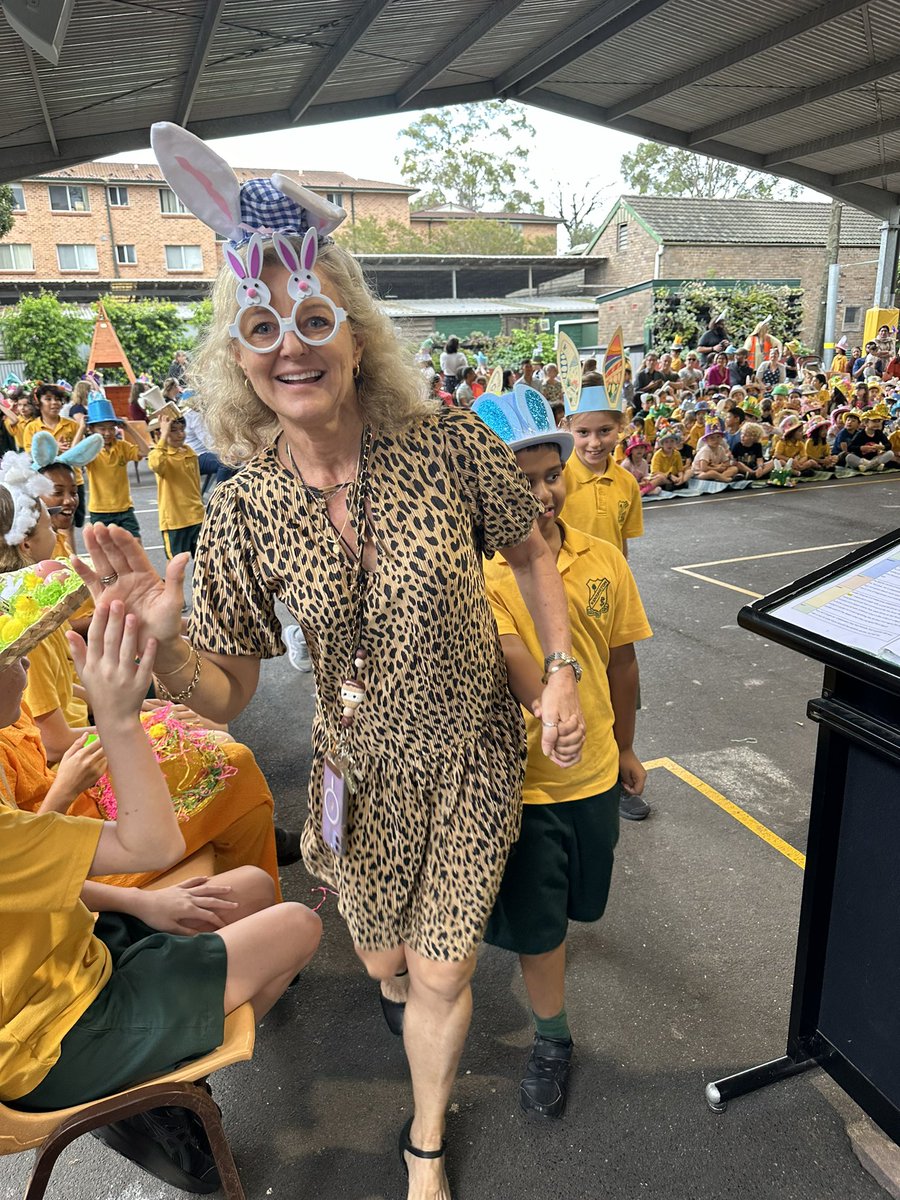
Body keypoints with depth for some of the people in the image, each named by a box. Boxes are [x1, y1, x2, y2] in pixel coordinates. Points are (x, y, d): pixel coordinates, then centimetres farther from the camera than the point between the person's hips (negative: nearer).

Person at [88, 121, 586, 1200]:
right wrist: (162, 638, -30)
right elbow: (225, 694, -10)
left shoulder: (448, 445, -19)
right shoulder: (244, 511, -16)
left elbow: (529, 552, -2)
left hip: (472, 757, -1)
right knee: (383, 962, 24)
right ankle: (411, 999, 67)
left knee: (443, 975, 12)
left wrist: (562, 671, -10)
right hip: (361, 772, 2)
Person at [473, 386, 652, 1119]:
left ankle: (551, 924, 63)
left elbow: (622, 662, 4)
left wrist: (624, 749, 13)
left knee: (580, 897, 27)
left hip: (595, 770, 5)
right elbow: (512, 656, -35)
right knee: (535, 922, 11)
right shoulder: (480, 572, -19)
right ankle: (553, 1041, 37)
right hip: (523, 780, -4)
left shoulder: (604, 560, -6)